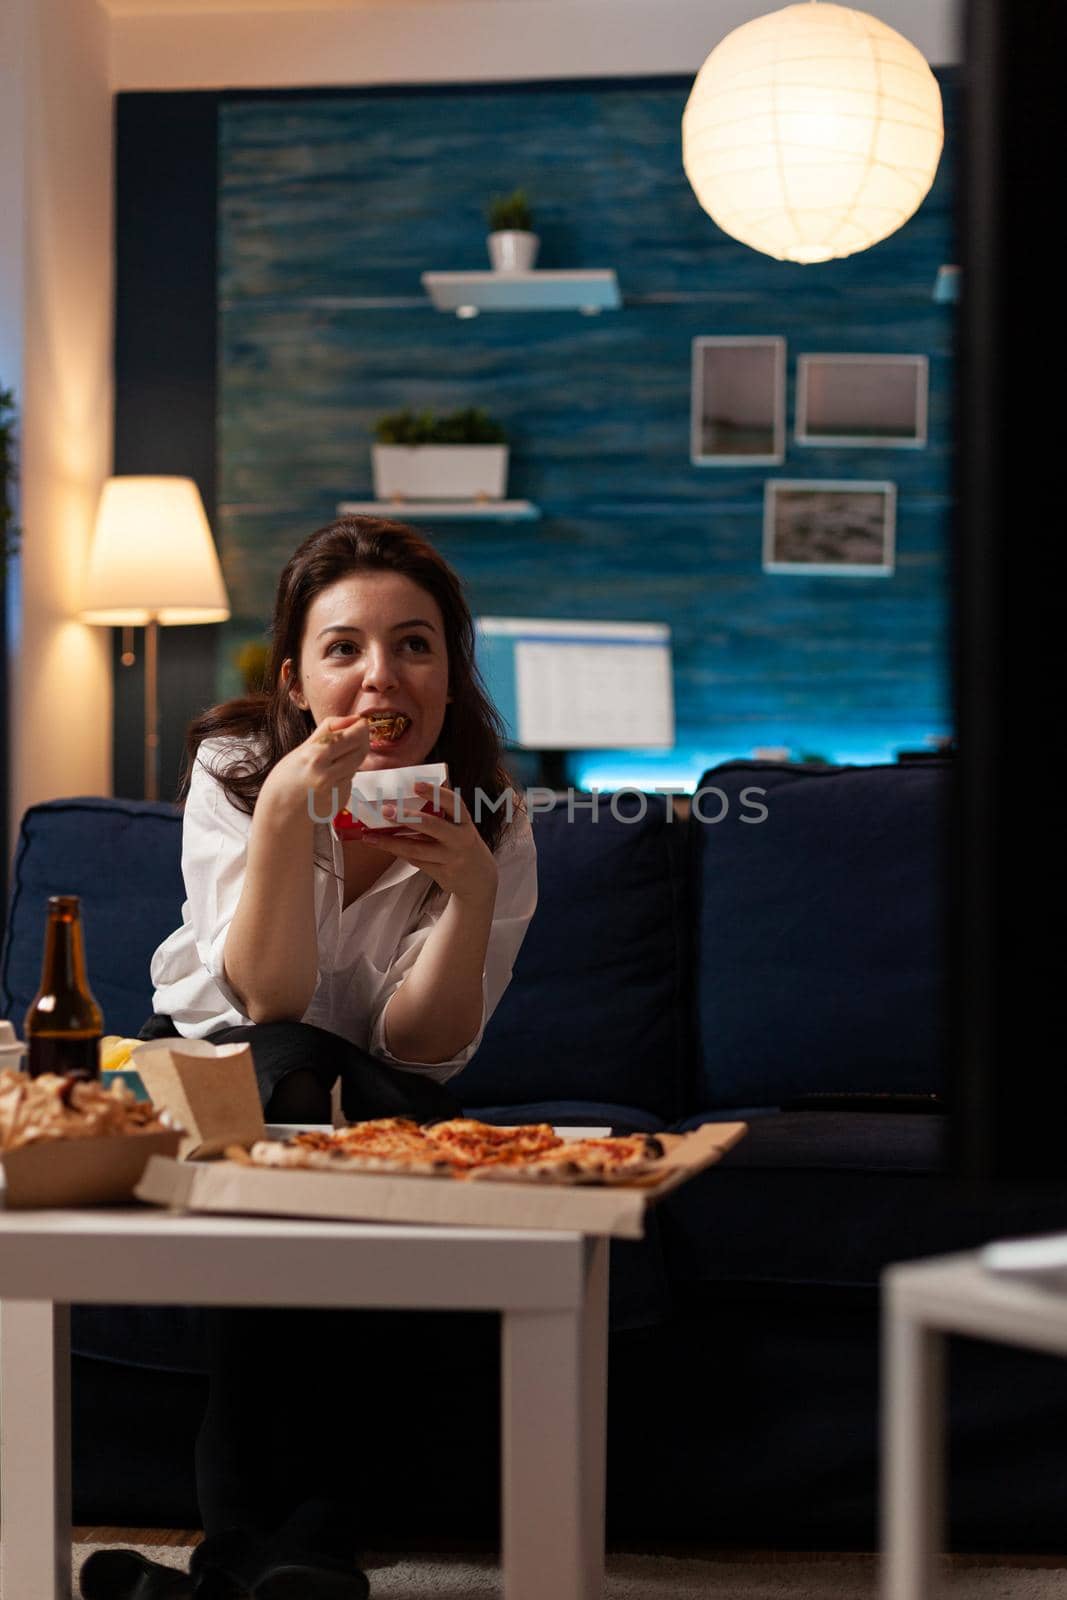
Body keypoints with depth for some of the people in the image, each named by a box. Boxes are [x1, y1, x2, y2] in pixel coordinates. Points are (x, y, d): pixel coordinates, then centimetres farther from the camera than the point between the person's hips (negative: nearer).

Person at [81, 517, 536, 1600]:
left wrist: (472, 889, -33)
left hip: (377, 1105, 1)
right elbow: (266, 1002, -24)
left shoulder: (491, 820, -11)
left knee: (363, 1102, -34)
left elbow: (420, 1046, -17)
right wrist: (287, 809, -36)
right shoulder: (234, 768, -15)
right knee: (290, 1075, -35)